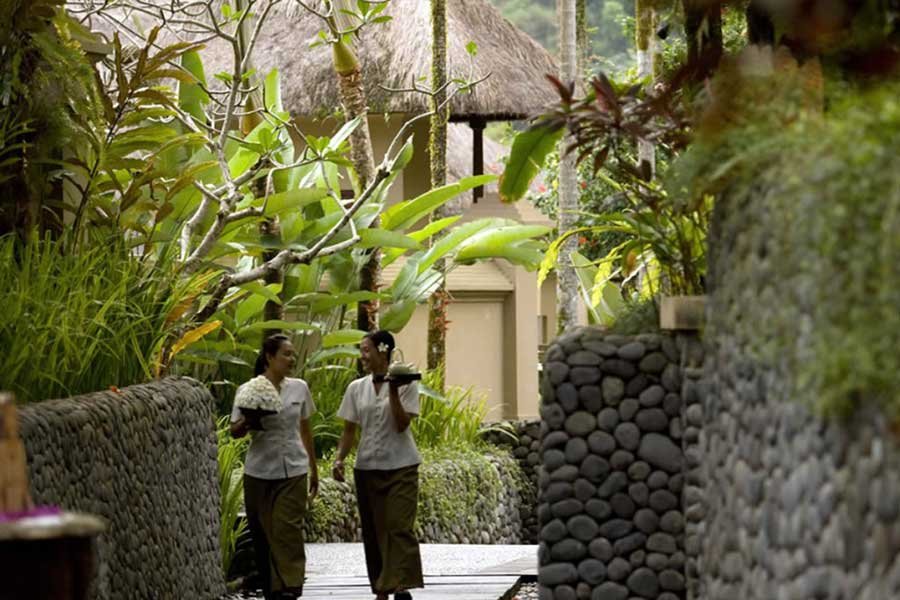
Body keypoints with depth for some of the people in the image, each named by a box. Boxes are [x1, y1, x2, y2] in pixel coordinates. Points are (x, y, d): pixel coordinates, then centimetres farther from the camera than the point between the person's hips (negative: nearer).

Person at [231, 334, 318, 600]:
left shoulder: (299, 388, 6)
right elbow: (234, 431, 0)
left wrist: (314, 470, 19)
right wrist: (248, 423, -23)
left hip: (293, 471, 1)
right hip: (259, 472, 0)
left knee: (288, 532, -10)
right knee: (263, 535, 4)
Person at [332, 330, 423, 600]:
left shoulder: (405, 385, -4)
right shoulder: (356, 388, 8)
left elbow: (401, 424, -12)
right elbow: (349, 430, 10)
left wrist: (393, 392, -19)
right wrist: (339, 458, -4)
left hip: (400, 466, -4)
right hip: (367, 467, 4)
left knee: (399, 527, -13)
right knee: (374, 530, 5)